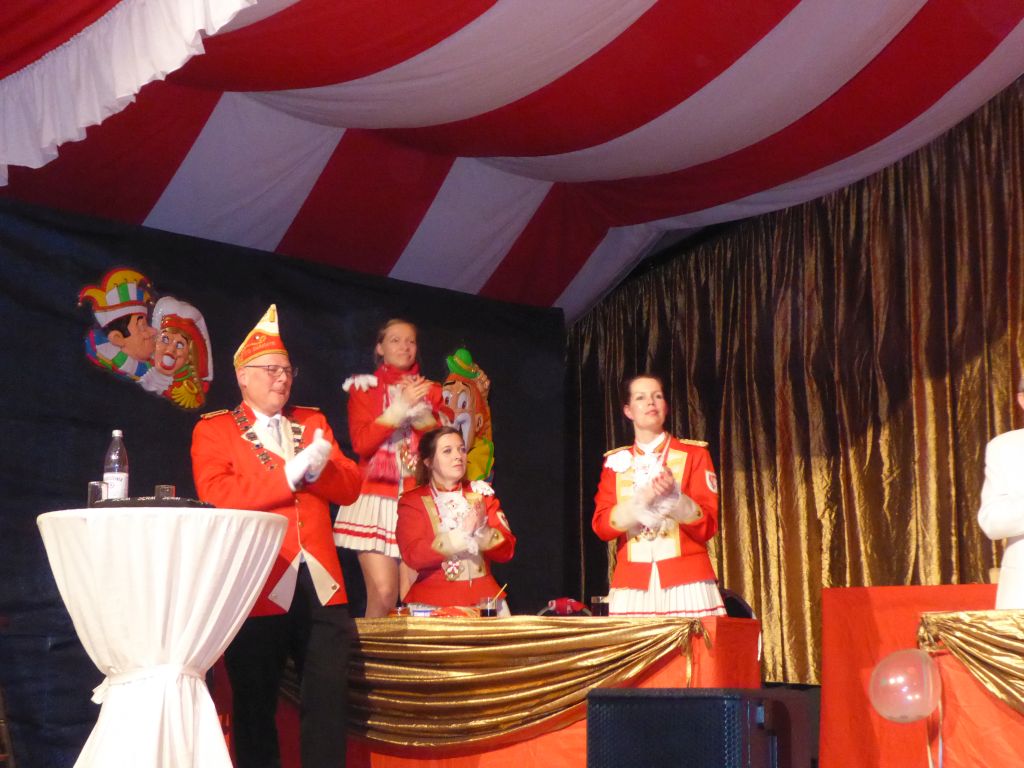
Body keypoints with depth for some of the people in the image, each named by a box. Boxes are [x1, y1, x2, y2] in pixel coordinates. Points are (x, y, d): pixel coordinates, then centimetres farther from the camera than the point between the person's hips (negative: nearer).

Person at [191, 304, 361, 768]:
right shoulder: (213, 430, 3)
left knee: (328, 704, 3)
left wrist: (318, 468, -14)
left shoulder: (312, 422, 17)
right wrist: (292, 472, -16)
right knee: (255, 708, 5)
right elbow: (217, 495, -14)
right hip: (258, 589, -4)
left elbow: (350, 487, 7)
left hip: (321, 586, 4)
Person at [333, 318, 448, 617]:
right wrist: (400, 407, -11)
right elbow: (361, 442, -4)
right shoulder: (363, 387, 9)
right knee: (383, 594, -14)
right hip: (377, 498, -2)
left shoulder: (429, 390, 16)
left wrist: (420, 410, -7)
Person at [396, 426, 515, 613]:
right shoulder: (412, 501, 5)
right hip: (434, 598, -2)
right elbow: (413, 555, -11)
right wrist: (463, 532, -18)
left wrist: (482, 530, -14)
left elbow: (506, 551, 6)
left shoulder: (481, 495, 14)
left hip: (483, 596, 2)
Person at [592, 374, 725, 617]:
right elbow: (601, 525, 3)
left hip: (686, 580, -1)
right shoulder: (615, 461, 14)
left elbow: (708, 525, 1)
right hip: (632, 584, 1)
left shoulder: (694, 454, 8)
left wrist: (675, 497, -17)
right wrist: (640, 501, -14)